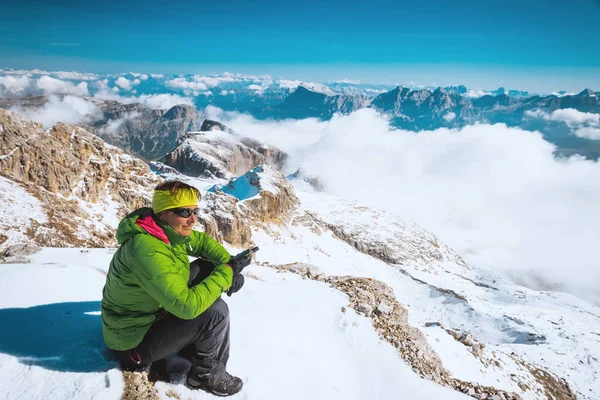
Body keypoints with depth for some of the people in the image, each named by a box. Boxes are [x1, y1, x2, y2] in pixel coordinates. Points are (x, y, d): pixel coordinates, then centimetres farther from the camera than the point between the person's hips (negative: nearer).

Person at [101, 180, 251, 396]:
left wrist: (229, 263, -10)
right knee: (215, 311, -23)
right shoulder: (148, 251, -35)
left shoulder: (169, 230, -9)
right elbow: (187, 305, -39)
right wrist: (226, 272, -28)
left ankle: (191, 345, 12)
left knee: (205, 268, 1)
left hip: (153, 312, 9)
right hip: (135, 340, -9)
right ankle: (208, 375, 5)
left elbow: (203, 241, 9)